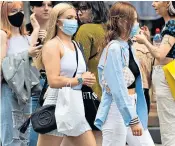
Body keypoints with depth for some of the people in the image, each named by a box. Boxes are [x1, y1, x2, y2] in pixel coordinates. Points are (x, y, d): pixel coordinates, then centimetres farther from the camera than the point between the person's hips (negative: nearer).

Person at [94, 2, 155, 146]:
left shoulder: (128, 47, 9)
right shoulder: (114, 49, -17)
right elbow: (118, 89, -21)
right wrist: (132, 119, -23)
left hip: (131, 107, 9)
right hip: (117, 111, -9)